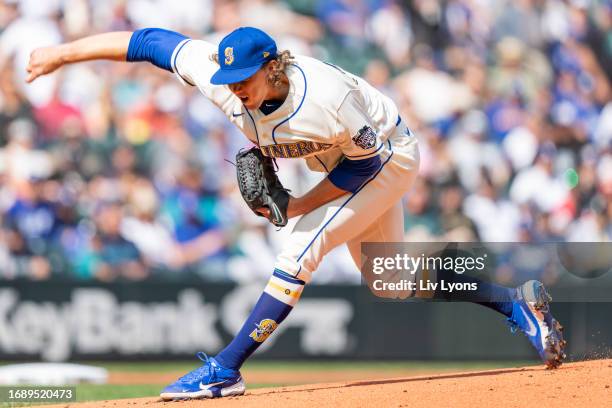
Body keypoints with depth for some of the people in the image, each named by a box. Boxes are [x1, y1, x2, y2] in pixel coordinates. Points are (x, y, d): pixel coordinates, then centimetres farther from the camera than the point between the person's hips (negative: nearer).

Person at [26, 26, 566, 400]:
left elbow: (366, 158, -23)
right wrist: (62, 53, -21)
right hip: (347, 164, 8)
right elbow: (148, 41, -20)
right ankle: (517, 303, 25)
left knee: (302, 245, -21)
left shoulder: (324, 100, -39)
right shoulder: (219, 75, -25)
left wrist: (301, 205, -22)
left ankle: (226, 370, -17)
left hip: (388, 158, -8)